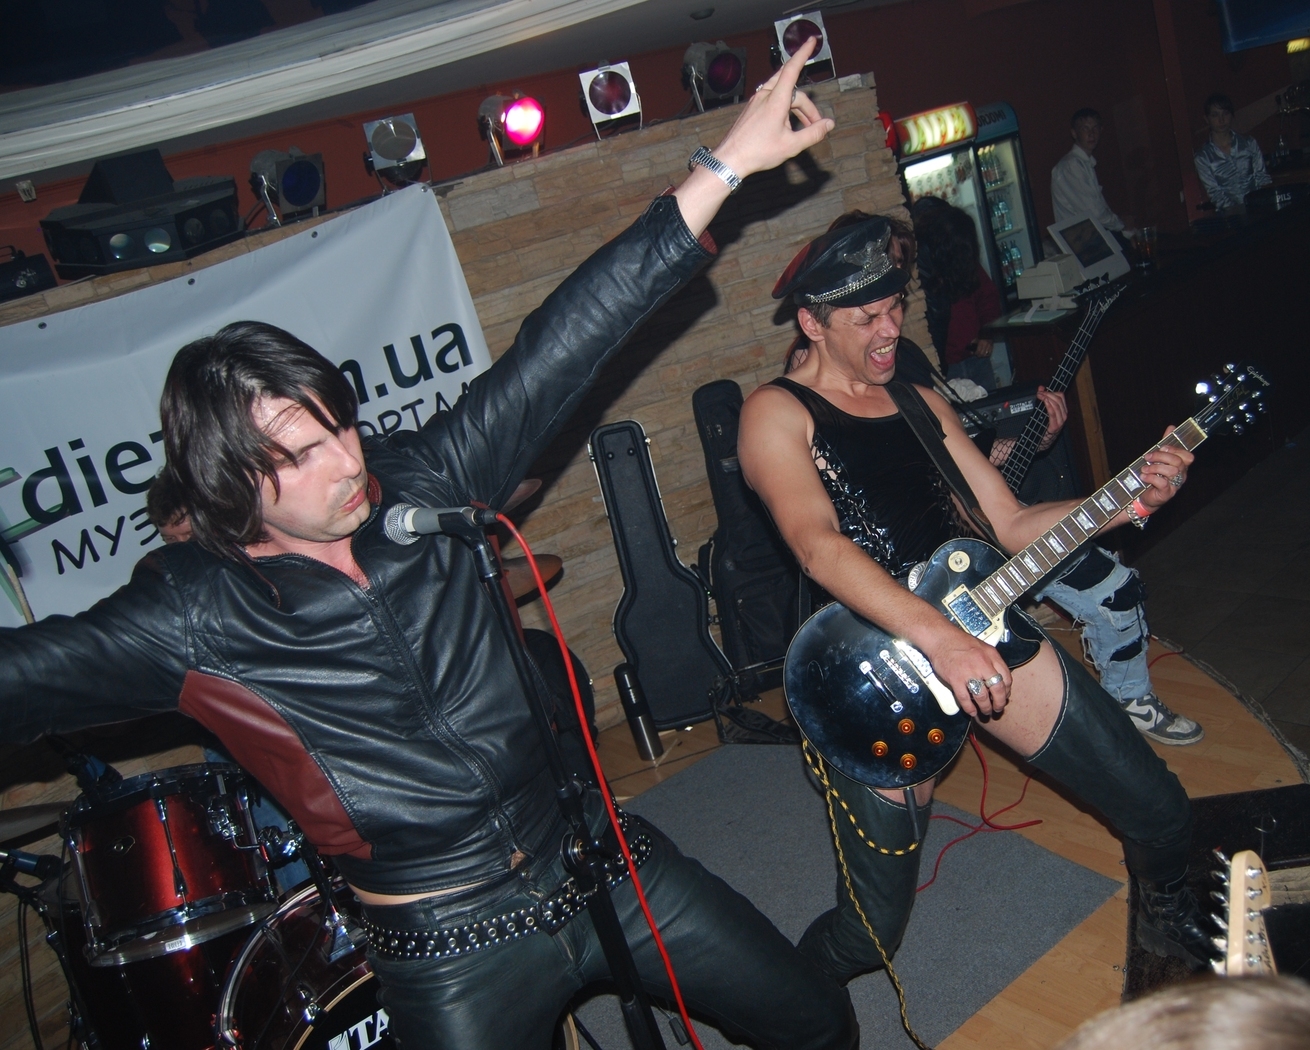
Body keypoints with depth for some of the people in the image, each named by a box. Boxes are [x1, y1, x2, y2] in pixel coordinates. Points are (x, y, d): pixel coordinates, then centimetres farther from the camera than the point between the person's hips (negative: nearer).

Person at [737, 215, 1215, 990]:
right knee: (871, 930, -1)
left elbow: (1010, 525, 13)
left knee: (1161, 813, 7)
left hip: (981, 629, 6)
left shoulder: (922, 402, 14)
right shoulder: (777, 413, -6)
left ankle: (1169, 923, 41)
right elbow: (816, 544, -24)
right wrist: (938, 638, -35)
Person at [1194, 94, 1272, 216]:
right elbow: (1214, 193, -3)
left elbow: (1261, 176, 10)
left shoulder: (1249, 143, 11)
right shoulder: (1202, 157, 2)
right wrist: (1235, 208, -19)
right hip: (1232, 213, -3)